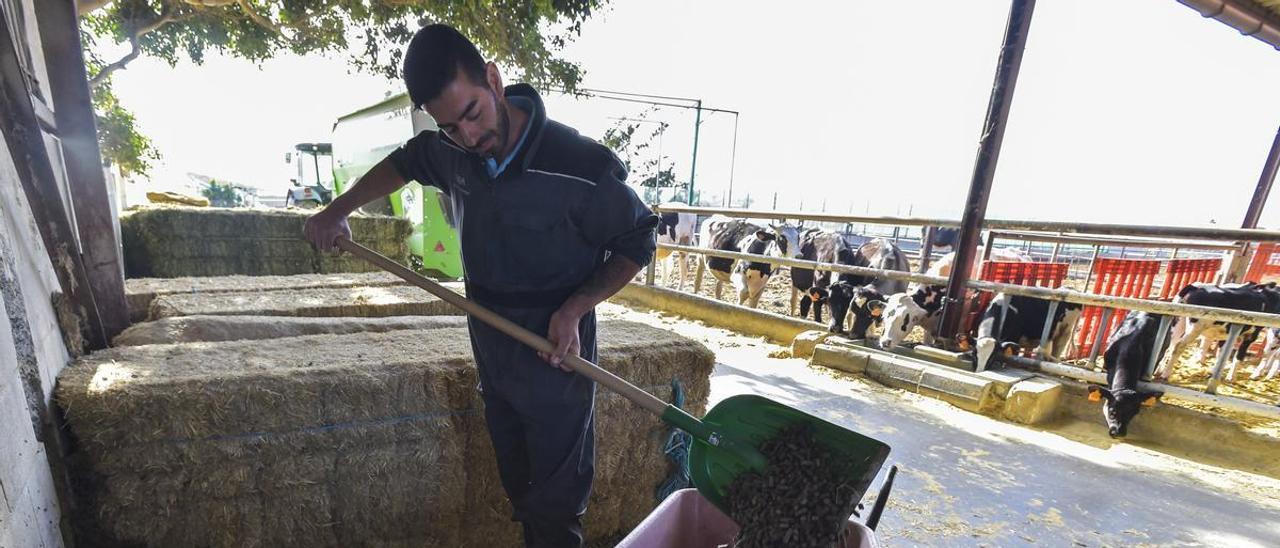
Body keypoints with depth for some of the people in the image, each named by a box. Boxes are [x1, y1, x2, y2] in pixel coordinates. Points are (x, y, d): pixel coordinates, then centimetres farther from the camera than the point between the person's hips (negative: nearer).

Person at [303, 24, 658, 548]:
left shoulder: (582, 166, -24)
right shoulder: (452, 152, -5)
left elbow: (636, 242, -12)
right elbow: (404, 161, 19)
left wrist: (574, 310, -23)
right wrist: (337, 211, 19)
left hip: (554, 351, -6)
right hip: (490, 347, 6)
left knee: (556, 505, 7)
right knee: (519, 488, 23)